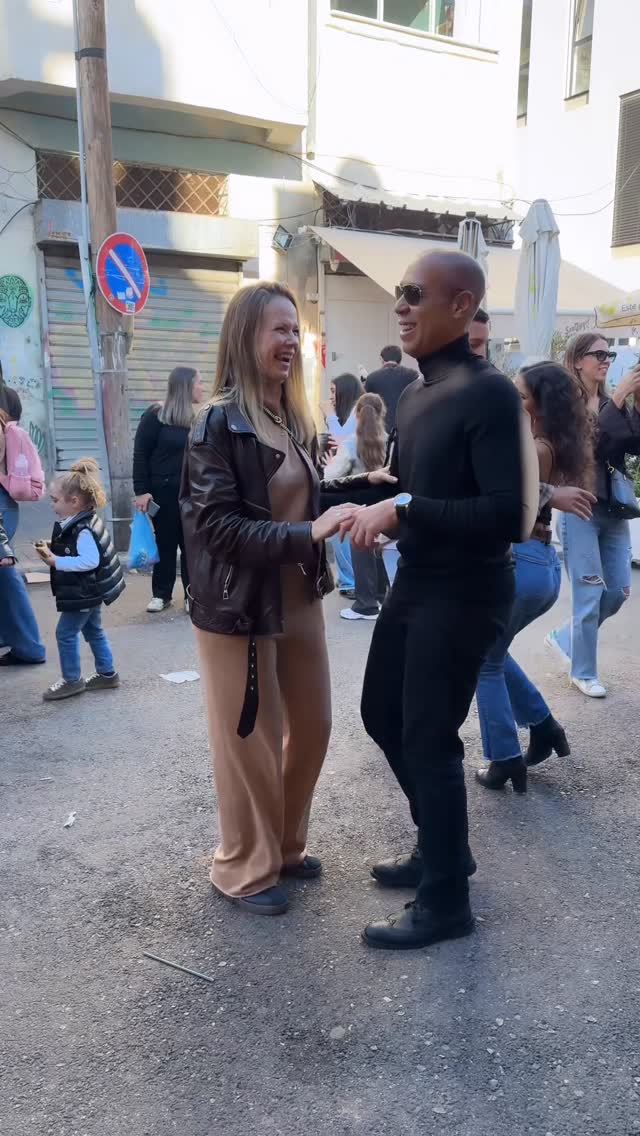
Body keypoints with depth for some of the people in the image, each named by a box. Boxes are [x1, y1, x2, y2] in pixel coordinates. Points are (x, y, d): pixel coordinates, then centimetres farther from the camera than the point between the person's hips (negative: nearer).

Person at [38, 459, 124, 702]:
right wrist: (53, 548, 2)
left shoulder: (82, 529, -25)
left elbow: (89, 561, -33)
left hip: (84, 592, -10)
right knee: (93, 630, 19)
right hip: (90, 590, 10)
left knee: (65, 633, 0)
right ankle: (107, 674, 29)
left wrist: (55, 561, -28)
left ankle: (72, 680, 12)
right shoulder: (82, 522, 4)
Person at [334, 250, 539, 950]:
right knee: (383, 715, 18)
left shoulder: (489, 393, -18)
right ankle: (441, 845, 38)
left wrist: (402, 513, -27)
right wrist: (370, 504, 5)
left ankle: (445, 901, 20)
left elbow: (506, 513, -26)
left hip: (465, 594, -9)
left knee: (429, 739, -1)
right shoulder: (414, 395, 9)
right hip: (414, 583, 9)